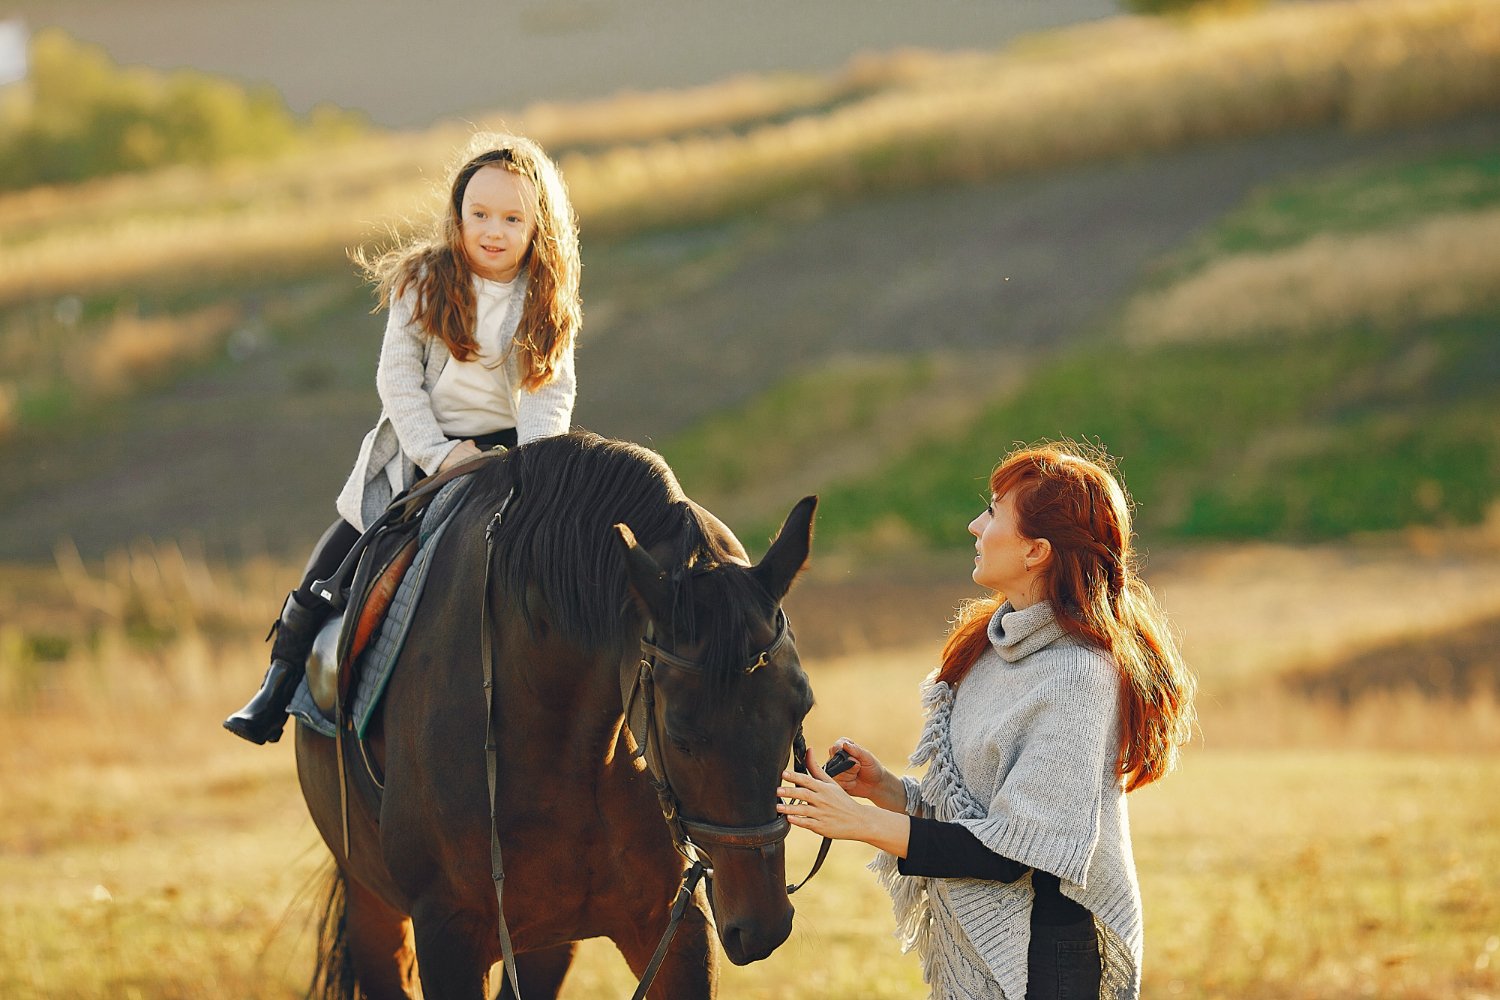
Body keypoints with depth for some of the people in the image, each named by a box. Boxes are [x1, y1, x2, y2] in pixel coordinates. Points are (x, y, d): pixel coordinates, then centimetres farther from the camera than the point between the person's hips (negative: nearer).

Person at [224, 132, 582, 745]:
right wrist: (438, 453, -16)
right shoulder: (424, 283, -5)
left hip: (509, 447, 1)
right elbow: (397, 378, -7)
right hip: (420, 448, -1)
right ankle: (279, 686, 8)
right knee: (338, 559, -4)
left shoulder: (547, 303, -1)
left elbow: (553, 392, -4)